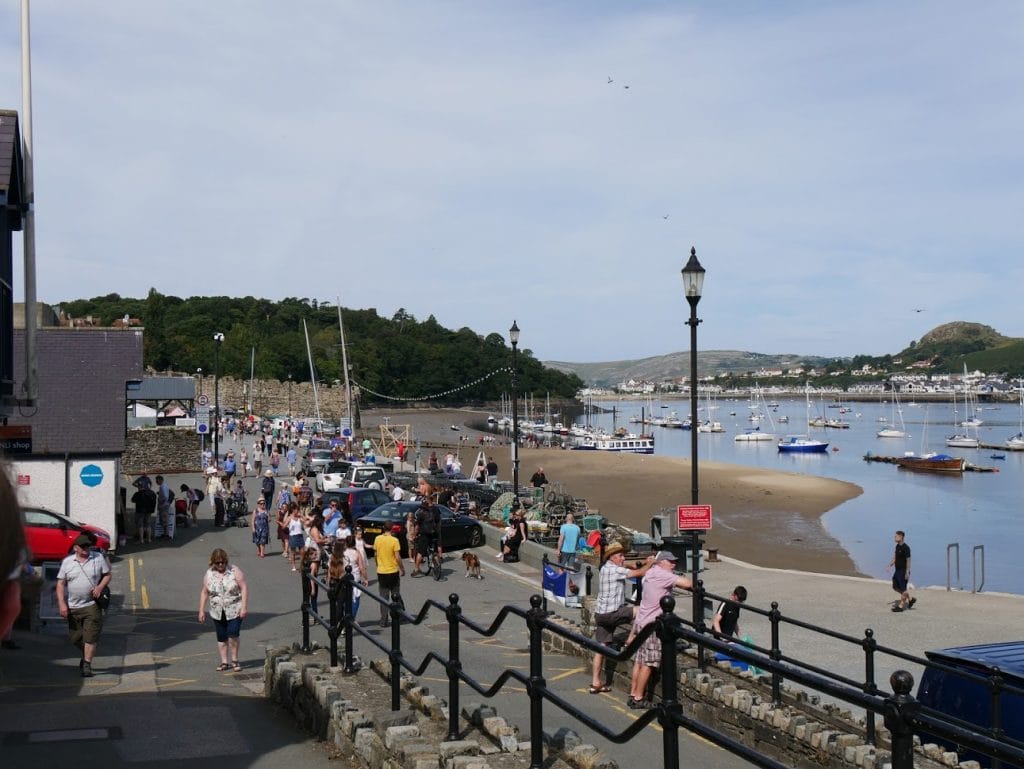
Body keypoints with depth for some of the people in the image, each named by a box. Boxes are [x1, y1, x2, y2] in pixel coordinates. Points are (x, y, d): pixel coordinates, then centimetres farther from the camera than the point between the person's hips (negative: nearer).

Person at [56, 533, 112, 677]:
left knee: (90, 637, -10)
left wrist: (100, 587, -11)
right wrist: (62, 604, -7)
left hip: (92, 605, -2)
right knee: (75, 638, 11)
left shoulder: (99, 558, 2)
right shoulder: (67, 562, 4)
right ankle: (86, 655, 37)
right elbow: (60, 584, 3)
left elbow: (107, 575, 8)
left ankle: (87, 665, -5)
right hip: (72, 606, 2)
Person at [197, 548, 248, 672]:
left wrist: (244, 607, -15)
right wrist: (201, 610, 5)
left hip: (234, 611, -3)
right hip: (217, 613, 4)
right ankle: (224, 662, 18)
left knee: (233, 635, -13)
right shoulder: (209, 574, 2)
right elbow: (204, 592, 8)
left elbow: (244, 588, -8)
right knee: (221, 638, 8)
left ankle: (234, 660, 3)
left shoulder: (234, 571, -7)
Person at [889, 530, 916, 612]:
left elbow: (908, 560, -19)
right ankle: (910, 599, 26)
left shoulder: (906, 548, -18)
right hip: (897, 570, 10)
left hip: (903, 571, -10)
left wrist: (907, 572, -21)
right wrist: (890, 565, 11)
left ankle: (900, 606, 5)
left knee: (903, 589, -1)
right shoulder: (897, 546, 9)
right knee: (895, 587, 14)